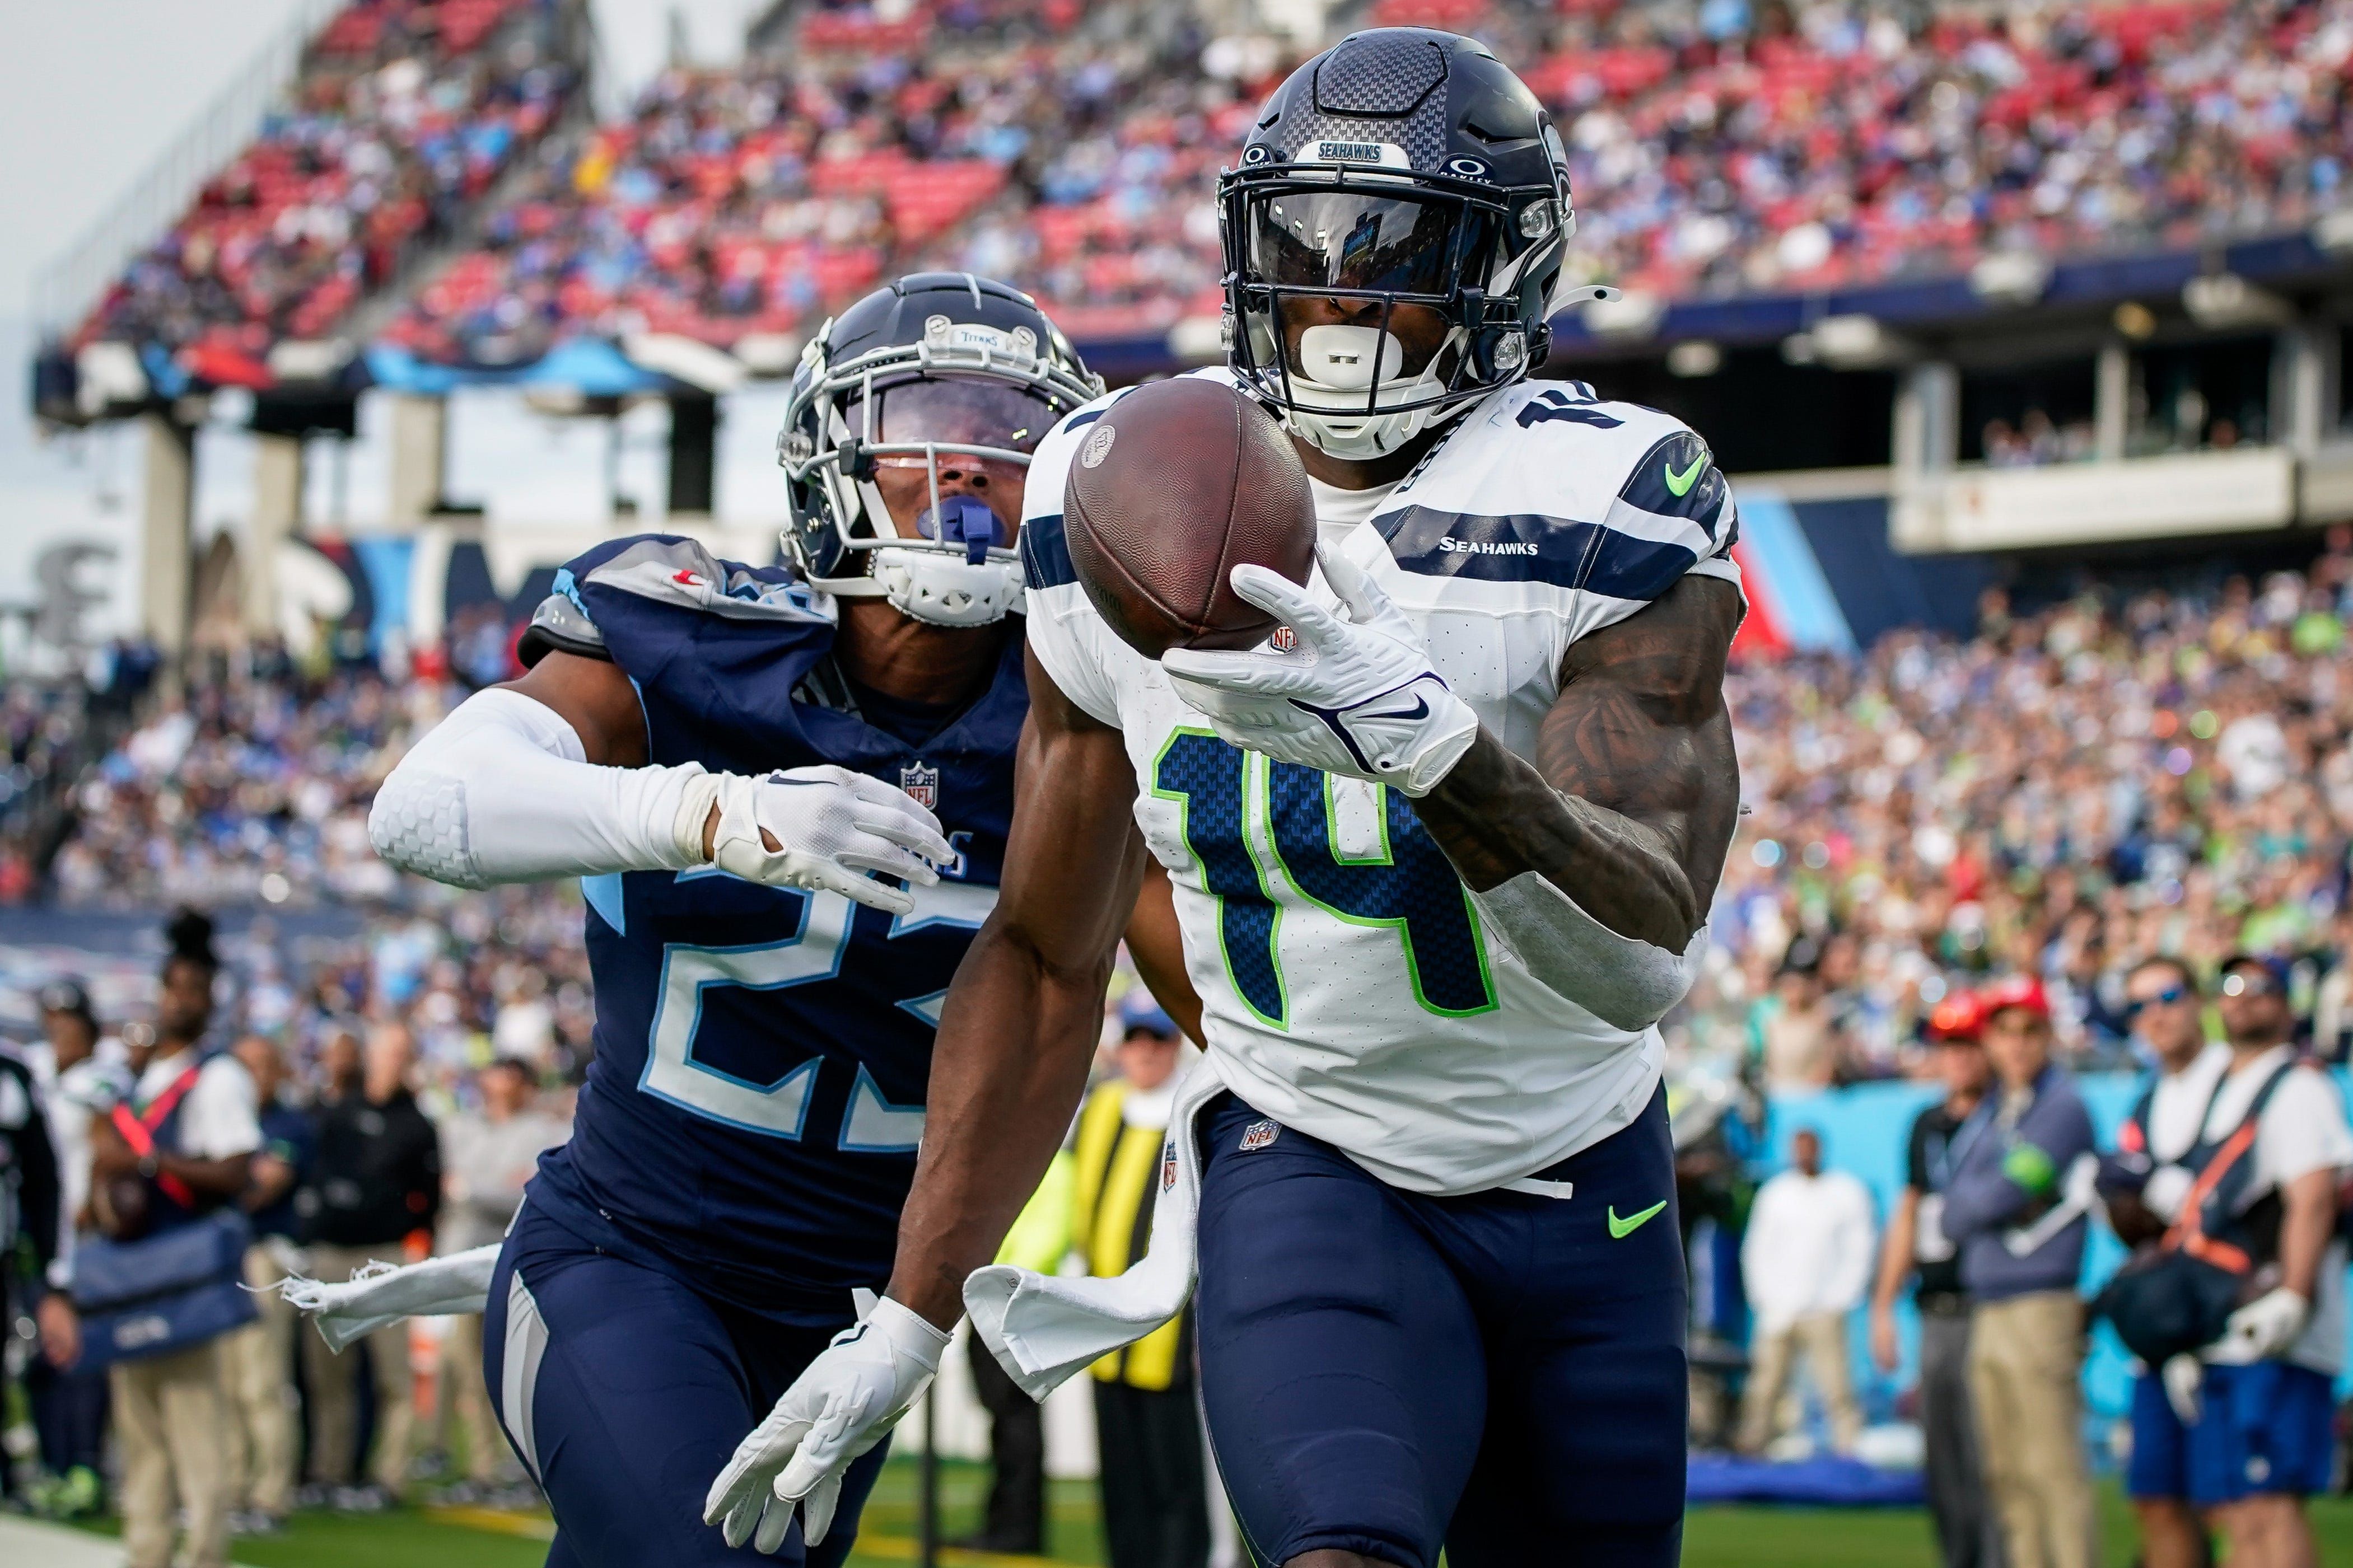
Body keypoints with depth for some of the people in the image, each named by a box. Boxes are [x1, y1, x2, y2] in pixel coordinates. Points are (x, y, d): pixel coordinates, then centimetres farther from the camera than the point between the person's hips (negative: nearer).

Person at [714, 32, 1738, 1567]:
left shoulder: (1608, 516, -16)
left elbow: (1643, 956, -30)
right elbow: (1047, 958, 6)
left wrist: (1421, 731, -47)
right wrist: (908, 1323, 5)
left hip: (1580, 1202, 1)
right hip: (1305, 1163, 0)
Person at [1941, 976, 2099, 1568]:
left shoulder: (2062, 1107, -6)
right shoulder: (1987, 1116, 18)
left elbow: (1998, 1196, -12)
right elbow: (1955, 1215, 11)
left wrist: (1974, 1203, 6)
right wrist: (1997, 1200, -5)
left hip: (2042, 1305, -9)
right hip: (1986, 1310, 9)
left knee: (2054, 1469, -12)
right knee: (2007, 1475, 10)